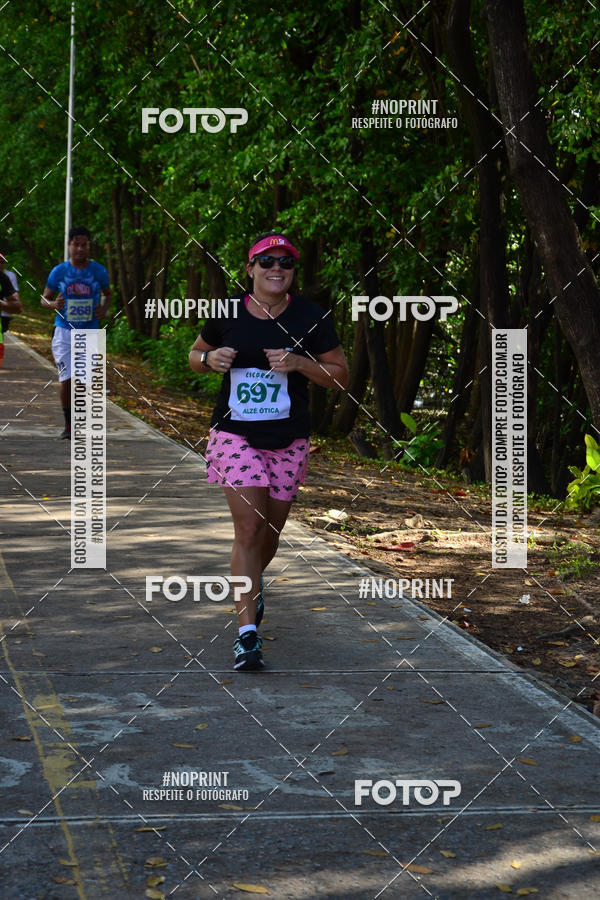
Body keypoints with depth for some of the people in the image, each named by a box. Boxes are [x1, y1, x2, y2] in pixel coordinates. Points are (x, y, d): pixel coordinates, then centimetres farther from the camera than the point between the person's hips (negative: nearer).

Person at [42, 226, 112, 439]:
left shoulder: (99, 271, 1)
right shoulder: (59, 271, 0)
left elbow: (107, 293, 18)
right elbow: (45, 298, 9)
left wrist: (104, 308, -3)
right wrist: (53, 304, -15)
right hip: (64, 332, 0)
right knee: (66, 379, -9)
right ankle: (68, 424, 6)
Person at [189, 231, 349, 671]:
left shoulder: (311, 317, -4)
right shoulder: (226, 313, -2)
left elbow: (341, 375, 0)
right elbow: (195, 355, 14)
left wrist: (299, 362, -17)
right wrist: (212, 359, -10)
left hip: (288, 438, 1)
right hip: (235, 434, -1)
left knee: (271, 531, 12)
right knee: (248, 525, -14)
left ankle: (254, 583, 48)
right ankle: (248, 632, -13)